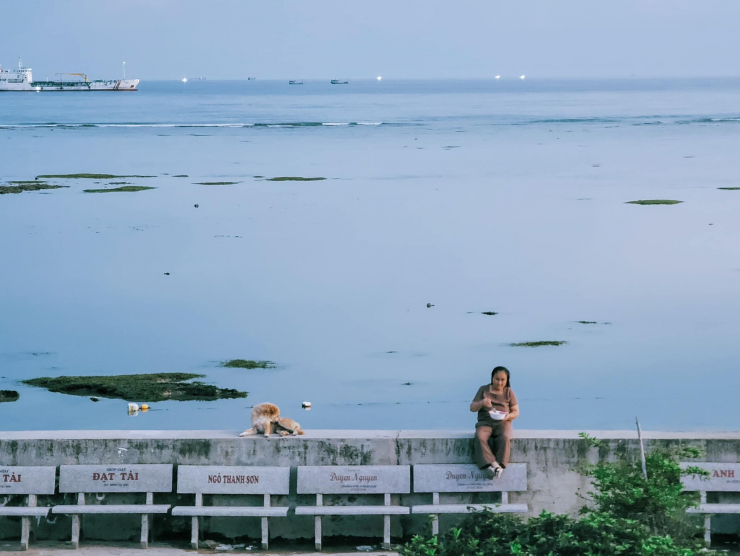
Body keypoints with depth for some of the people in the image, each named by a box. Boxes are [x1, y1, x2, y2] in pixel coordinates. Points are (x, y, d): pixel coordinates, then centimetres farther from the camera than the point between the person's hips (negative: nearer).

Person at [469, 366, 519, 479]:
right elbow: (472, 408, 8)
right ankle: (491, 464, -47)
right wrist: (481, 403, -14)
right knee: (480, 437, -35)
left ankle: (500, 465, -43)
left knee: (505, 438, -36)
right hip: (485, 422, 0)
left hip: (502, 423, 0)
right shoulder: (483, 390, 10)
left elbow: (516, 412, 9)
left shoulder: (509, 392, 10)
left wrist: (508, 416, -15)